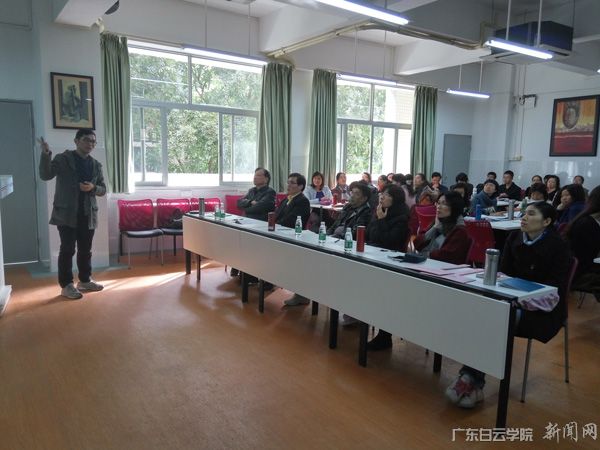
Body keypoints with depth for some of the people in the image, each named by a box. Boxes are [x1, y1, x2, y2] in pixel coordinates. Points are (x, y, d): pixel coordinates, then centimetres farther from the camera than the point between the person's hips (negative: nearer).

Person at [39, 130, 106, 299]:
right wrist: (46, 154, -28)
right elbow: (45, 175, -15)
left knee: (85, 250, 12)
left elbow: (103, 189, 12)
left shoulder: (96, 165, 11)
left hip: (88, 214, 5)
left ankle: (85, 281, 26)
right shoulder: (63, 158, -3)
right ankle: (66, 285, 9)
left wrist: (93, 188, -10)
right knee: (67, 250, -1)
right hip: (66, 213, -5)